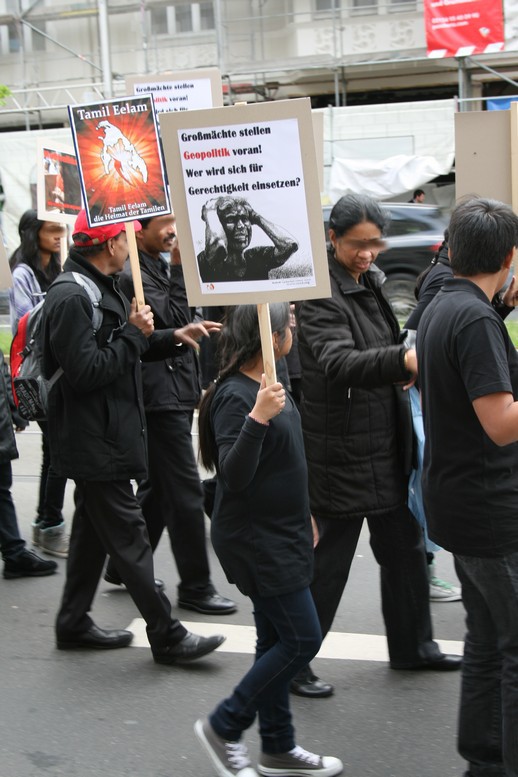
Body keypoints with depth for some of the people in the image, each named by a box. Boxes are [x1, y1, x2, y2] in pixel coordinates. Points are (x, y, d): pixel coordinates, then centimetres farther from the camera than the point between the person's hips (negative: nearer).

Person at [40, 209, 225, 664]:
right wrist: (134, 333, -19)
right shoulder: (71, 298, -20)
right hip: (95, 442, -11)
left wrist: (172, 337, 9)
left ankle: (74, 624, 28)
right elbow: (87, 372, -25)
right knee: (130, 537, -5)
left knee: (94, 531, 18)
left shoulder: (102, 289, 13)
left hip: (106, 437, 11)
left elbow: (126, 351, 20)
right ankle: (167, 637, 2)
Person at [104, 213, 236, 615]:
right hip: (162, 399, -10)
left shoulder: (157, 268, 16)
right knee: (186, 493, -7)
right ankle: (195, 586, 0)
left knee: (158, 487, 18)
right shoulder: (134, 275, -15)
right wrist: (180, 267, -18)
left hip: (175, 396, 10)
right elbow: (174, 322, -21)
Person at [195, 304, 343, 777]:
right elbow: (233, 475, -30)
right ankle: (223, 727, 7)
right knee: (302, 639, -6)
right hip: (255, 539, -9)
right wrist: (257, 418, -42)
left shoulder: (269, 385, 7)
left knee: (276, 640, 14)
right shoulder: (235, 396, -22)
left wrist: (303, 516, 25)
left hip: (280, 534, 9)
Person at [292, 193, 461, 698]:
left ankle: (412, 646, 33)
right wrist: (401, 360, -48)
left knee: (404, 547, 18)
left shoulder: (369, 282, 10)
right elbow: (338, 363, -34)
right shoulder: (320, 293, -19)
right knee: (329, 559, -1)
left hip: (387, 446, 9)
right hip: (342, 452, -9)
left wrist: (403, 370, 5)